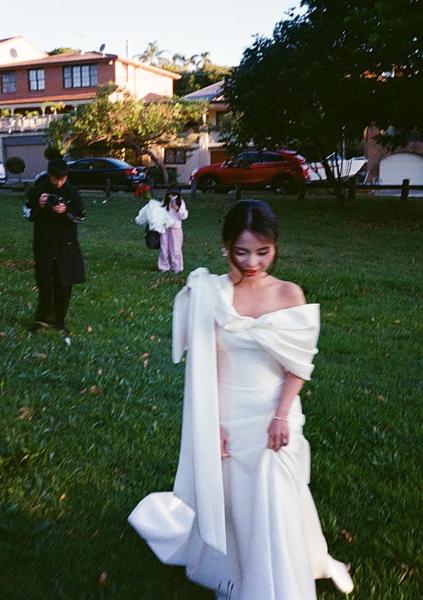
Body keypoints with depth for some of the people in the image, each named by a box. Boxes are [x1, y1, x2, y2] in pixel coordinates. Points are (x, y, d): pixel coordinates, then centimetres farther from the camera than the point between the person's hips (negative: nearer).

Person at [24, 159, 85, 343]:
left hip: (66, 244, 0)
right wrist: (38, 206, -17)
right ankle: (44, 316, 21)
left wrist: (66, 211, -21)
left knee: (64, 284, 3)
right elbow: (27, 213, 3)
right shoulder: (38, 190, -3)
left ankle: (59, 321, 15)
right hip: (43, 243, 0)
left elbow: (81, 217, -2)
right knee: (44, 281, 1)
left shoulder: (71, 192, -3)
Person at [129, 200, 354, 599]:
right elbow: (204, 364, -10)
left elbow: (299, 364, -4)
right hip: (228, 415, 0)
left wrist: (281, 416, -11)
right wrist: (211, 422, -10)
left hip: (273, 415, 1)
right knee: (228, 500, 17)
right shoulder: (211, 294, -12)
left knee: (276, 506, 7)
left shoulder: (289, 295, -8)